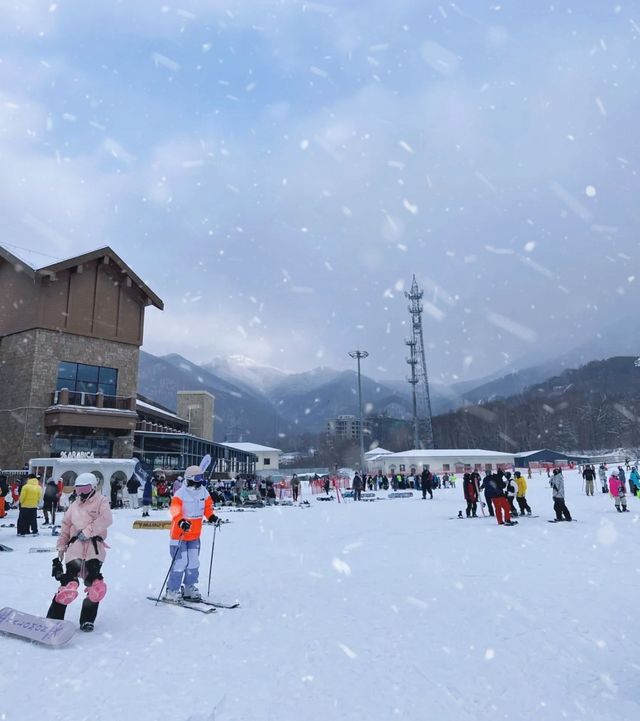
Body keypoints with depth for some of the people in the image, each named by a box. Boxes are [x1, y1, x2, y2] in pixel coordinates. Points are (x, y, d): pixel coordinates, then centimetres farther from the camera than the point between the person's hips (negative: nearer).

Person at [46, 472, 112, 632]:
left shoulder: (101, 501, 3)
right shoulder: (74, 506, 19)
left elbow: (106, 519, -14)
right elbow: (65, 526, 25)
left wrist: (87, 531, -17)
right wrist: (61, 547, 19)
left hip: (95, 549, -3)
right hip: (75, 548, 3)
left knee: (96, 587, -7)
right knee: (69, 586, -10)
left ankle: (87, 620, 12)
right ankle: (54, 618, 5)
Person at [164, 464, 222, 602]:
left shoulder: (203, 492, 2)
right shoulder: (180, 494, -18)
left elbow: (207, 506, 15)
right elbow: (175, 510, -28)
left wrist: (211, 517, -2)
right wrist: (181, 522, -44)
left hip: (195, 535, 7)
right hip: (179, 534, -6)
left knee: (193, 563, 11)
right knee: (180, 563, -7)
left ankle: (189, 589, 26)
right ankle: (172, 591, 7)